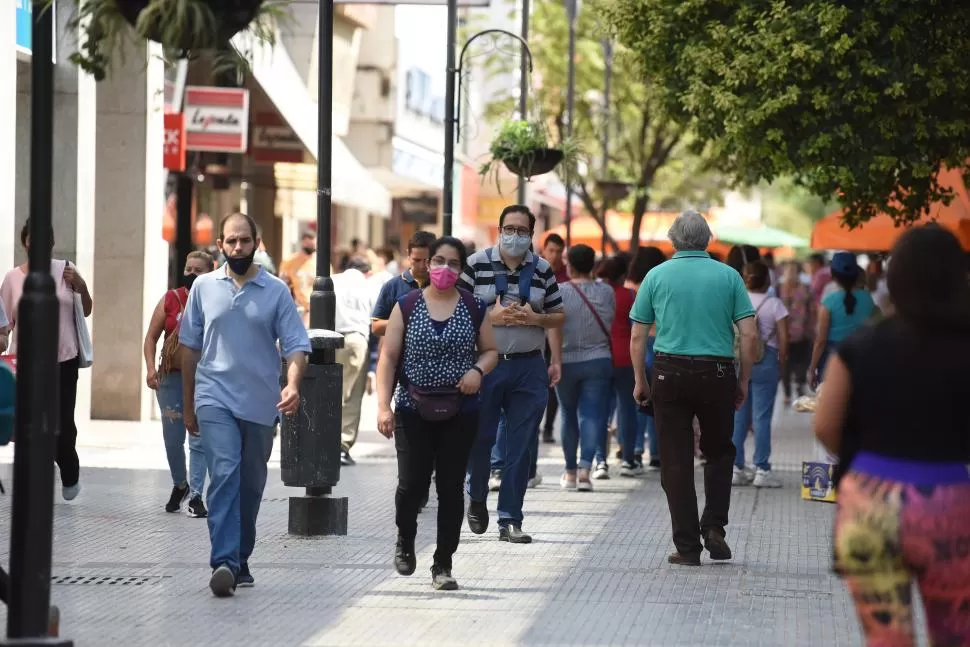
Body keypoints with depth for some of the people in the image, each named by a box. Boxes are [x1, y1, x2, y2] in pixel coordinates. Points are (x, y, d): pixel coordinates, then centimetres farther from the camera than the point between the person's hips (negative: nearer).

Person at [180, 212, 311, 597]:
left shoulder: (276, 292, 2)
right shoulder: (204, 287, 5)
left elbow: (296, 345, -2)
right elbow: (190, 348, 12)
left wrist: (293, 384, -22)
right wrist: (188, 406, 14)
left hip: (260, 404, 1)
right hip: (215, 398, -1)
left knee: (251, 486, 10)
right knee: (225, 474, -19)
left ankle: (240, 559, 25)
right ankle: (224, 562, -27)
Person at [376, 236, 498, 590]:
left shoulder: (474, 308, 4)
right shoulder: (407, 306, 1)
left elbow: (491, 351, 14)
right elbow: (388, 357, 0)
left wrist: (478, 369, -9)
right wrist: (383, 405, -9)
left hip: (460, 413, 1)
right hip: (413, 411, -1)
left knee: (451, 488, 1)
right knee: (412, 483, -6)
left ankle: (443, 564, 11)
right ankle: (405, 541, 25)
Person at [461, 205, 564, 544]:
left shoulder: (542, 270, 8)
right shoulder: (476, 264, 0)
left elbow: (558, 316, 13)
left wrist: (535, 318, -6)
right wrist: (492, 316, -15)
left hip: (528, 367, 2)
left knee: (520, 446, 1)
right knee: (480, 437, 4)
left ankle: (510, 519, 7)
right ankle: (477, 500, 30)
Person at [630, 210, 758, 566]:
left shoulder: (657, 275, 4)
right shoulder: (728, 276, 4)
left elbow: (637, 338, 2)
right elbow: (750, 335, -1)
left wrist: (640, 381, 12)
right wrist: (744, 380, 8)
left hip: (670, 373, 0)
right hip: (717, 373, 0)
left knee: (676, 462, 4)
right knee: (719, 452, 19)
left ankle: (687, 546, 4)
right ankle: (714, 526, 4)